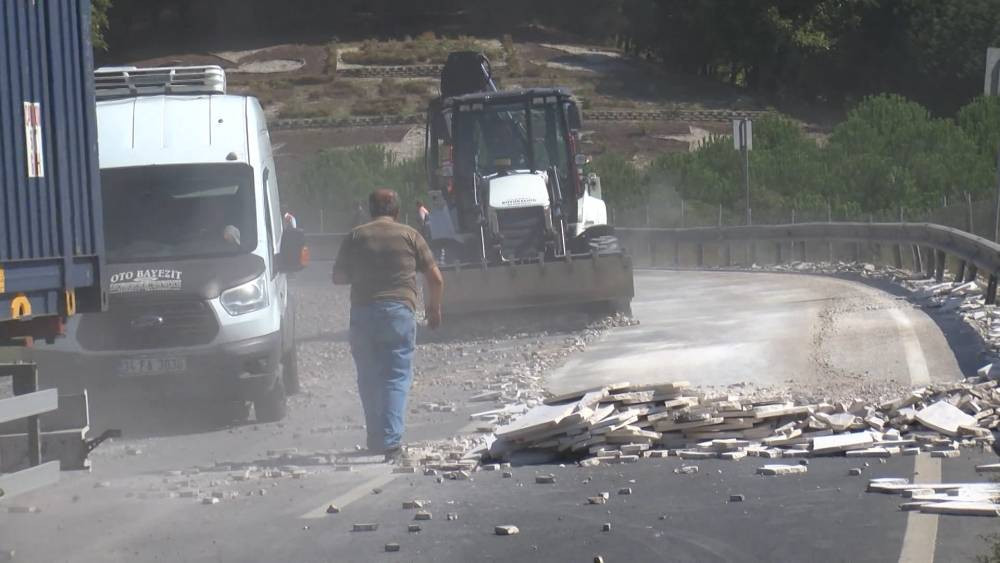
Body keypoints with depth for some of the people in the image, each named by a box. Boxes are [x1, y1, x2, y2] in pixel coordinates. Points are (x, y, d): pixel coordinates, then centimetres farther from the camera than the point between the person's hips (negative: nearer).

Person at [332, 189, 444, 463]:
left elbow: (338, 276, 11)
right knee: (397, 378, -1)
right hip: (399, 311, -2)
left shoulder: (356, 236, 8)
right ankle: (391, 441, -14)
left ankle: (376, 439, 17)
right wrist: (433, 308, 21)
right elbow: (435, 278, 5)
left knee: (369, 379, 13)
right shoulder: (409, 235, 5)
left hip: (363, 312, 2)